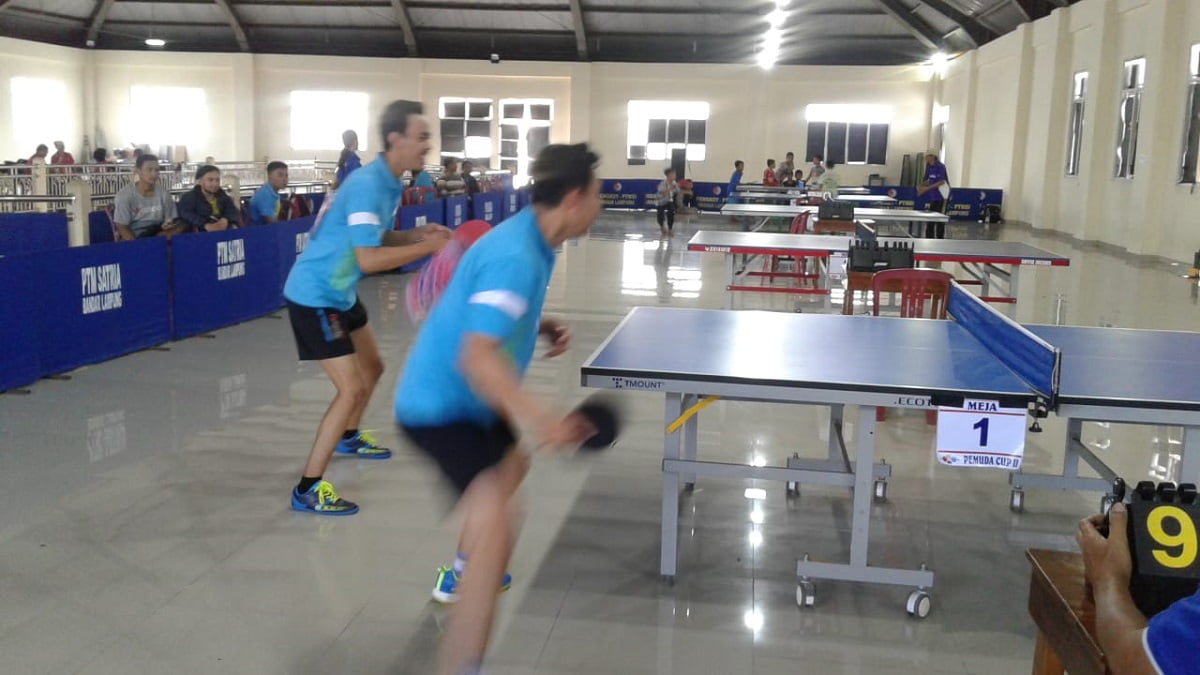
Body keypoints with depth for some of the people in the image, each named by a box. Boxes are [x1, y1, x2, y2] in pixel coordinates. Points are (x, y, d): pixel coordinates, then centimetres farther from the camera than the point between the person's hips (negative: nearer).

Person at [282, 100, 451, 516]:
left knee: (372, 368, 25)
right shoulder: (368, 185, -26)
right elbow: (369, 259, -32)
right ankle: (307, 490, -5)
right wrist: (428, 247, -27)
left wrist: (417, 235, 0)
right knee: (352, 389, -13)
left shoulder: (389, 183, 4)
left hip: (339, 293, 10)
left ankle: (348, 438, 51)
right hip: (314, 296, -10)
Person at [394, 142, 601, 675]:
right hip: (439, 404, -11)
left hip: (461, 397, 11)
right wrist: (538, 418, -48)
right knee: (496, 521, -27)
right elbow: (476, 357, -38)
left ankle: (462, 575, 57)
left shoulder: (528, 241, 3)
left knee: (512, 466, 35)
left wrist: (538, 326, 6)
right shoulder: (514, 256, -28)